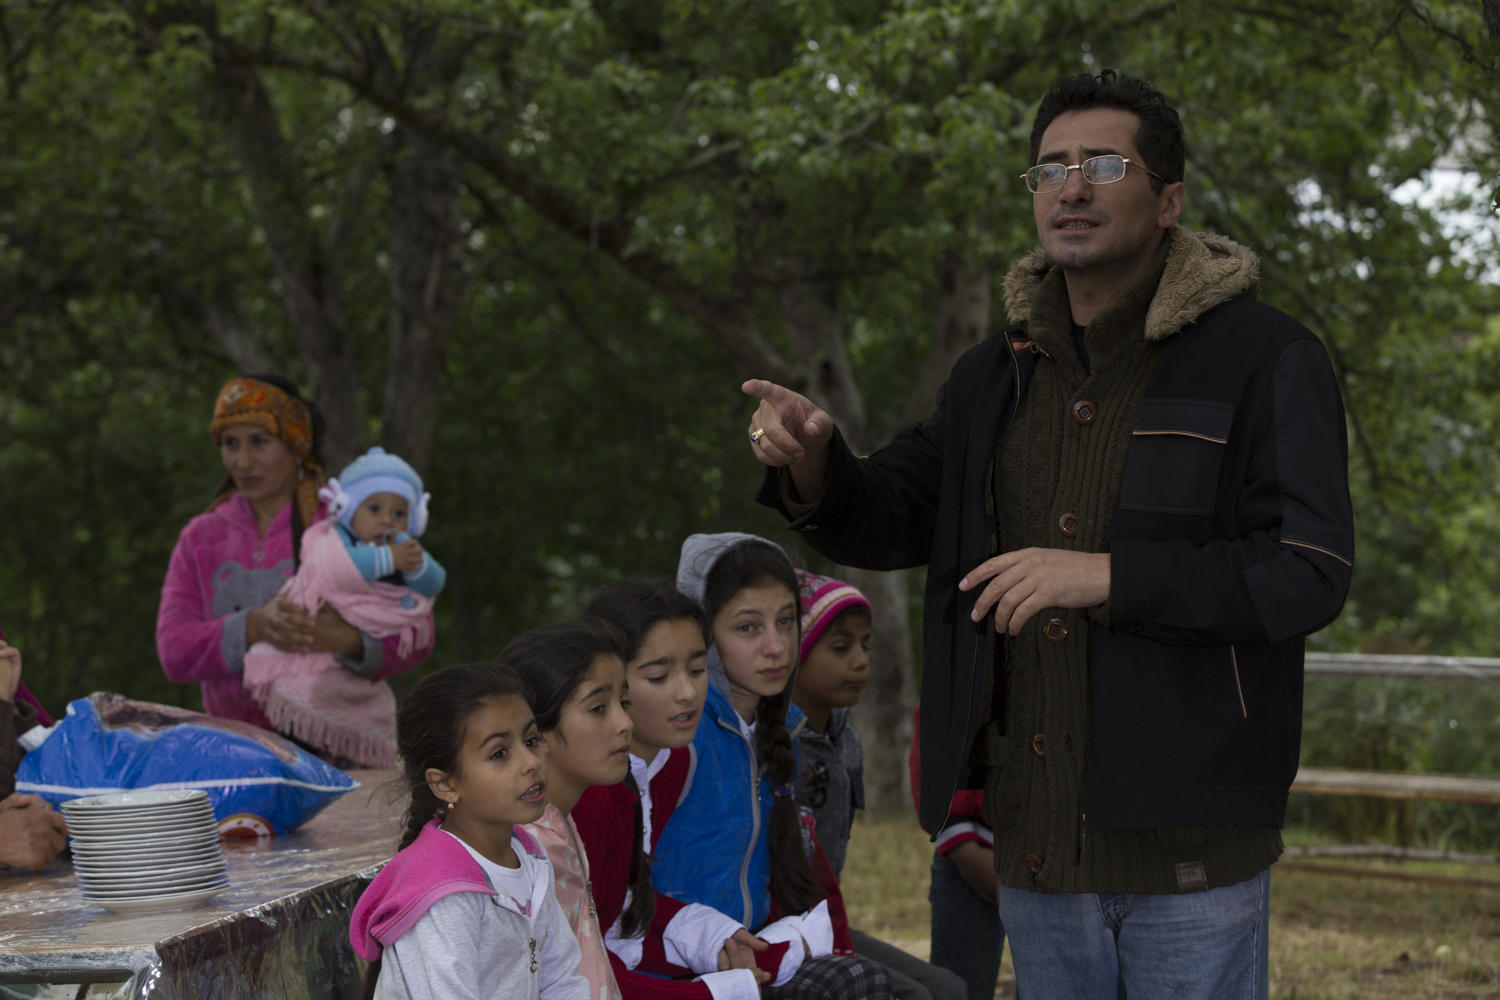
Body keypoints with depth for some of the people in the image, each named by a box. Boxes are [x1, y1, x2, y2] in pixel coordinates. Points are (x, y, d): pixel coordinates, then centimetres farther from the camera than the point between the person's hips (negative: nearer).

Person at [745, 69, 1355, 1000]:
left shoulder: (1265, 358, -6)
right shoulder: (994, 379, 13)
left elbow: (1308, 574, -15)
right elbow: (886, 523, 14)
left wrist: (1108, 575, -24)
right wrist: (811, 463, -9)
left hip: (1188, 849, -6)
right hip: (1036, 842, 6)